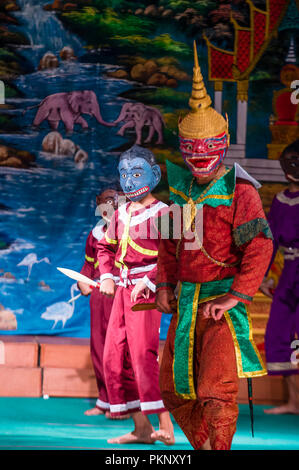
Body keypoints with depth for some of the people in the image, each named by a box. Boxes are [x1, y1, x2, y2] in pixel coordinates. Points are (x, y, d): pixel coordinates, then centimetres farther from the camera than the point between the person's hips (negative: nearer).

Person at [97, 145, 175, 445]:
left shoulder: (161, 212, -6)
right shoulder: (120, 214, 15)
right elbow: (104, 247, 27)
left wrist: (148, 282, -19)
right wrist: (107, 277, 11)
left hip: (146, 290, -8)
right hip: (123, 289, 8)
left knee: (143, 354, -17)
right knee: (113, 357, 5)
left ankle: (165, 428, -15)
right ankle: (142, 429, 10)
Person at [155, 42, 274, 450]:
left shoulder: (239, 191, -11)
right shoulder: (181, 187, 10)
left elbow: (260, 246, -18)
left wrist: (234, 295, -22)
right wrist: (164, 285, 11)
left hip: (224, 302, -7)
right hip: (187, 299, 7)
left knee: (217, 391, -16)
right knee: (174, 389, 13)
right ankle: (204, 447, 32)